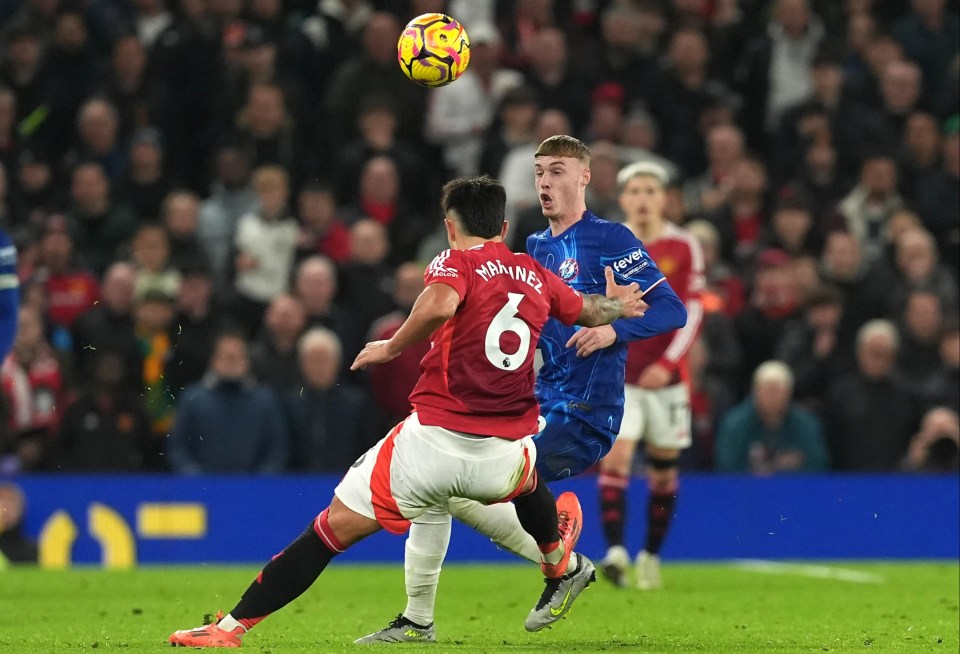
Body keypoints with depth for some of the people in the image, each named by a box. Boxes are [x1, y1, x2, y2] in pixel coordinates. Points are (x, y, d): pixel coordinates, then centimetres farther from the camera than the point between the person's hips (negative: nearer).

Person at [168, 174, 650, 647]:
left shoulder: (456, 263, -1)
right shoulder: (536, 275, 13)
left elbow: (440, 304, -25)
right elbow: (590, 310, 32)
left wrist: (391, 346, -11)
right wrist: (616, 304, 53)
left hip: (435, 441, -4)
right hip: (506, 451, 4)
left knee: (334, 528, -1)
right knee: (526, 480, 41)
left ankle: (232, 626, -5)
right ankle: (561, 567, 66)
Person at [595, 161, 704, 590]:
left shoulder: (684, 247, 0)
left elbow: (692, 310, -2)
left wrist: (668, 362, -12)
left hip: (666, 375, 1)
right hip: (617, 374, -1)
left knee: (664, 470, 6)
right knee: (615, 456, -17)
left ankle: (651, 556, 20)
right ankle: (614, 551, -22)